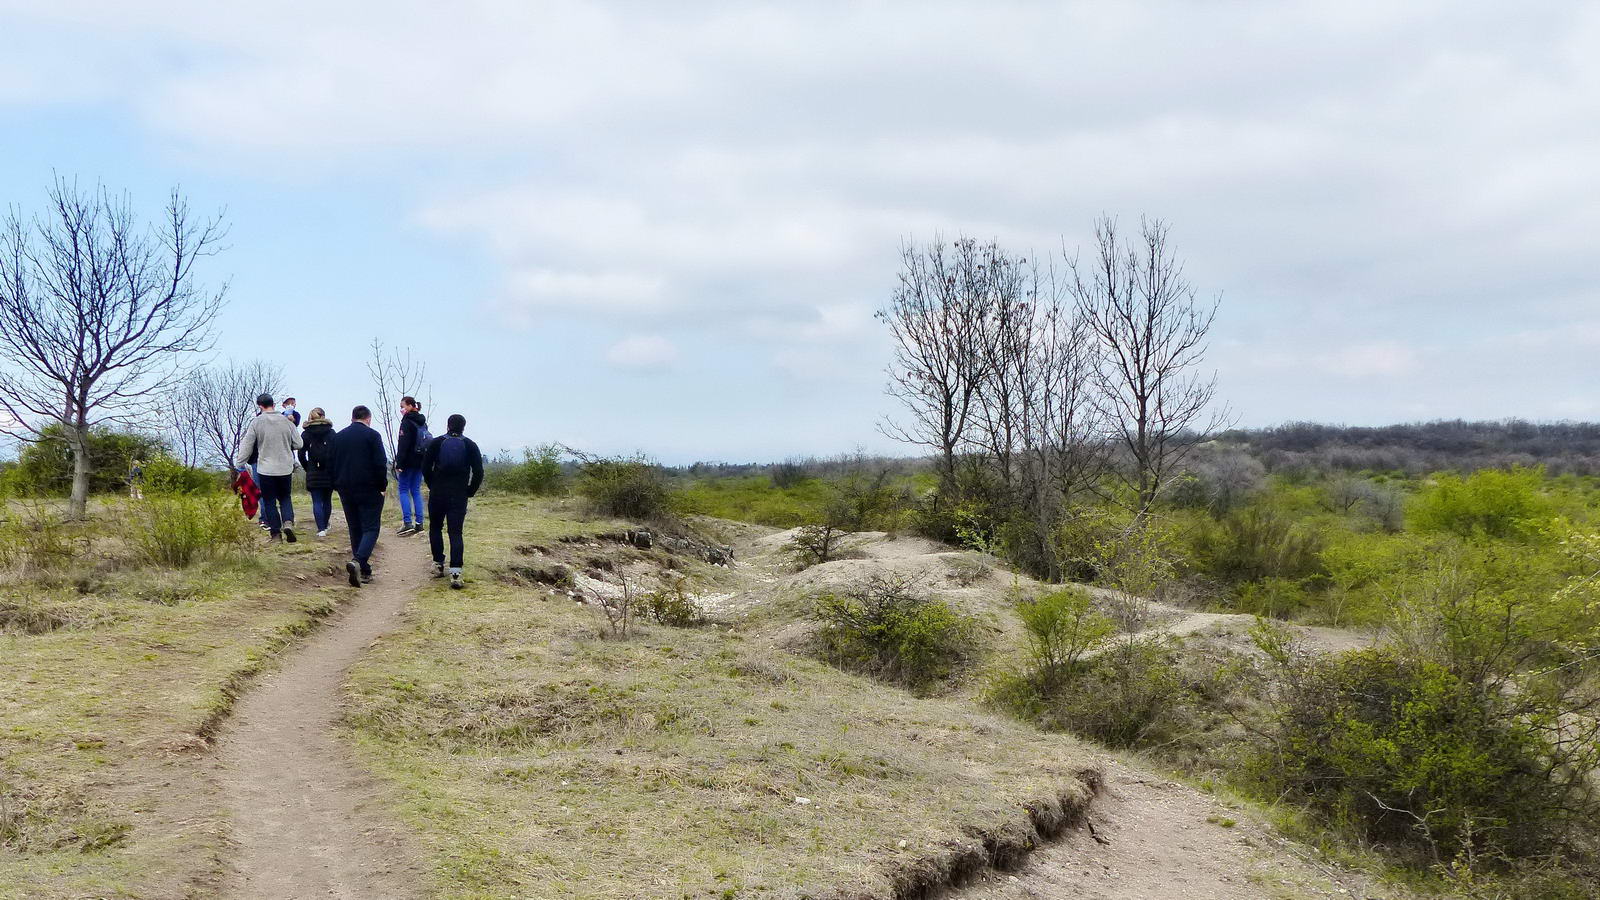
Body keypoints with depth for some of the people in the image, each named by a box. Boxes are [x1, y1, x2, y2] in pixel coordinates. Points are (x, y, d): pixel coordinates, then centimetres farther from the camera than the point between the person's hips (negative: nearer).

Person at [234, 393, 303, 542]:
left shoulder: (256, 422, -7)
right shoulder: (286, 421, 0)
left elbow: (246, 445, -3)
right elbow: (298, 444, 4)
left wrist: (240, 464, 8)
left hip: (266, 470, -2)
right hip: (286, 469, 2)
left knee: (269, 502, 8)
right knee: (285, 498, 16)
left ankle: (275, 533, 7)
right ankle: (288, 522, -8)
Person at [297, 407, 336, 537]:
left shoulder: (305, 434, 2)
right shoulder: (331, 433, 0)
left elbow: (301, 455, 0)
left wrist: (307, 468, 11)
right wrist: (334, 468, 4)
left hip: (313, 473, 0)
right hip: (329, 472, 0)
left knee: (317, 502, 1)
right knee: (327, 500, 14)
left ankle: (321, 529, -9)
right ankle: (325, 526, 23)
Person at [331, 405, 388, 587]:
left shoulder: (338, 436, 10)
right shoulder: (372, 435, -7)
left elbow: (332, 464, 12)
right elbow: (380, 464, -12)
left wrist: (337, 486, 18)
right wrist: (383, 485, -1)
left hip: (346, 491, 5)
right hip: (369, 490, -5)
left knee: (355, 529, 13)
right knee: (370, 528, -3)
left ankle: (364, 572, 14)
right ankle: (358, 561, -27)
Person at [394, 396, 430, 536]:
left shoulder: (407, 421, -10)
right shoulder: (422, 422, 14)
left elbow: (403, 444, -16)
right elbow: (427, 440, 16)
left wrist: (399, 463, -16)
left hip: (408, 461, -7)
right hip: (420, 461, 7)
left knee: (403, 489, 0)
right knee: (416, 490, 10)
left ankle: (407, 522, -10)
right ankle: (419, 524, 6)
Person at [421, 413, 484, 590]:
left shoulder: (436, 443, 2)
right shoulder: (470, 445, 2)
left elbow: (425, 468, -1)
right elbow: (479, 473, -3)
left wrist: (433, 486, 10)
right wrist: (470, 492, 7)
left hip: (437, 494, 0)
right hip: (459, 496, 0)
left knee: (435, 527, 19)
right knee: (456, 533, -1)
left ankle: (438, 565, 18)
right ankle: (456, 572, -13)